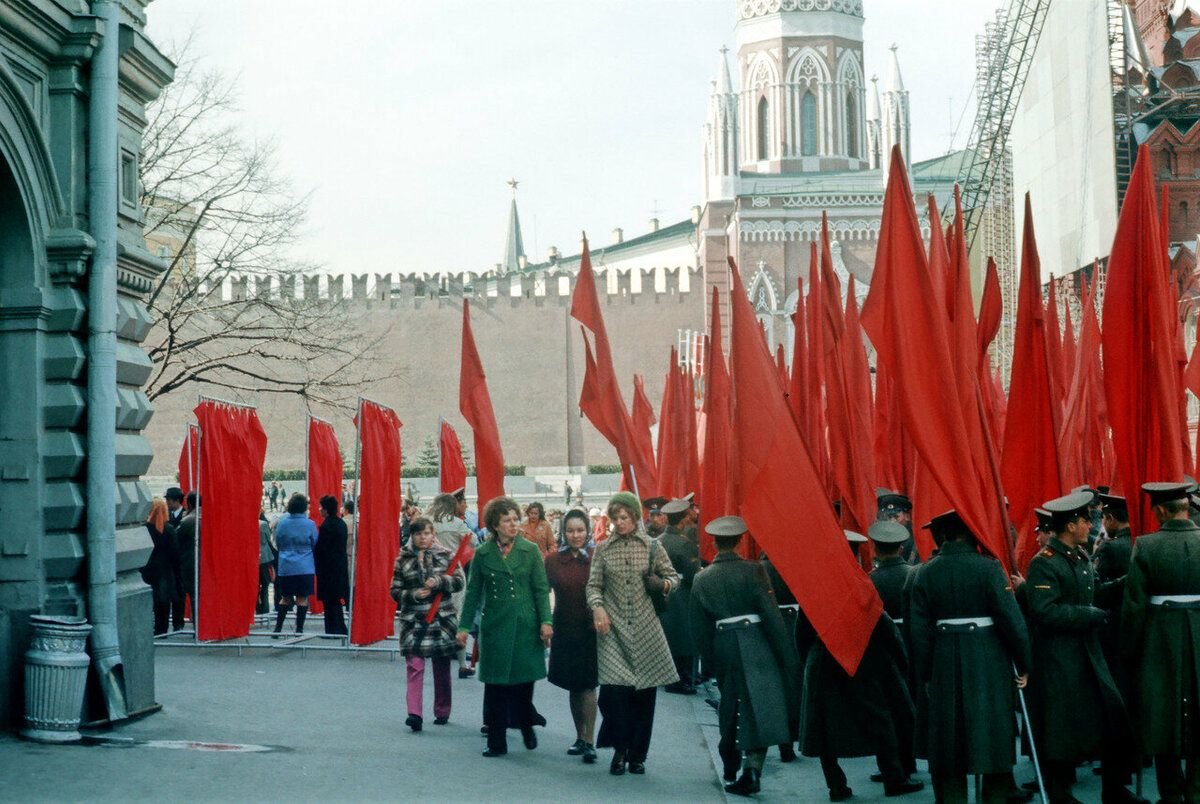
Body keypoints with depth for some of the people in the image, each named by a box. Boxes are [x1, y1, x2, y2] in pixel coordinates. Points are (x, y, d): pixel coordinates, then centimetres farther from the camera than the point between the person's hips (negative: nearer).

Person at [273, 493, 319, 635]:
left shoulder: (282, 523, -1)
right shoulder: (309, 524, -8)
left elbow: (278, 544, 11)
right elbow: (315, 545, 3)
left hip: (285, 568, 3)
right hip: (305, 568, -3)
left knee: (285, 598, 12)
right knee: (302, 599, 2)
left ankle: (278, 627, 8)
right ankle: (299, 629, 2)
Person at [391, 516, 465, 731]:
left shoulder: (446, 556, 2)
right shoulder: (403, 559, 4)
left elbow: (460, 581, -6)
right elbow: (395, 590, 5)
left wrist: (439, 581, -22)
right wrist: (413, 595, -14)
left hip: (442, 619, 0)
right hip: (413, 621, 0)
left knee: (442, 669, 10)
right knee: (414, 667, -11)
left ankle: (442, 712, 24)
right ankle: (414, 713, -18)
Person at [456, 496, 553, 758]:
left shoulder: (530, 551, 3)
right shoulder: (482, 554, 3)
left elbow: (541, 588, 1)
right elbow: (473, 592, 7)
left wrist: (545, 621, -8)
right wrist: (464, 626, 4)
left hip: (525, 625, 0)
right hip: (495, 625, 0)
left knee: (523, 679, 1)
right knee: (495, 684, 1)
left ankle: (526, 724, 28)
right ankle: (497, 743, 7)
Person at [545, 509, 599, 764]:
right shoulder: (553, 561, 1)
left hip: (591, 629, -3)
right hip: (565, 630, 3)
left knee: (588, 685, -8)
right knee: (573, 686, 12)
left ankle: (589, 742, -7)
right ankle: (580, 737, 24)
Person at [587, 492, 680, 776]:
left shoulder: (651, 546, 4)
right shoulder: (603, 549, 4)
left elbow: (673, 577, 10)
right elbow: (593, 585, 6)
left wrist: (662, 584, -12)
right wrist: (597, 608, -12)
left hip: (645, 628, 1)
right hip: (613, 627, -1)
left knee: (644, 691, 3)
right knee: (614, 688, -12)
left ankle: (637, 754, 17)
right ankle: (620, 749, 6)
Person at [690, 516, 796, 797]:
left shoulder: (701, 579, 2)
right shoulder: (753, 571, -9)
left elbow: (699, 626, 6)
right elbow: (772, 615, -11)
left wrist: (712, 660, 16)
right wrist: (786, 655, -5)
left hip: (722, 646, 4)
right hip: (756, 646, -4)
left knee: (729, 706, 21)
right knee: (758, 708, -1)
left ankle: (730, 764, 34)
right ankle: (752, 769, -13)